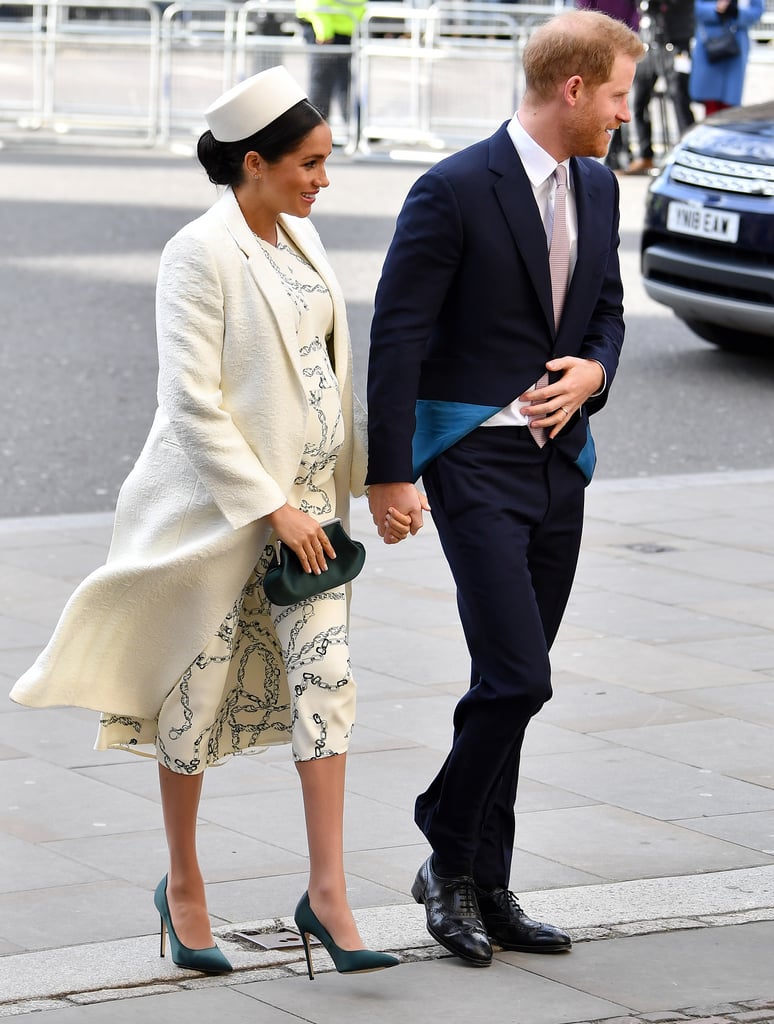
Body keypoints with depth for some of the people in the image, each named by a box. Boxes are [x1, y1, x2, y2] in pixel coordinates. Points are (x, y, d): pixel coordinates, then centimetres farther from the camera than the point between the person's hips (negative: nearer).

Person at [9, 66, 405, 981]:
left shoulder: (302, 240, 8)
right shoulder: (201, 253, -15)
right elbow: (194, 400, -19)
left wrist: (372, 478, 13)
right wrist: (269, 506, -19)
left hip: (304, 500, 6)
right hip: (218, 504, -6)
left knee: (325, 679, -4)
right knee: (200, 691, 6)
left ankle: (327, 891, -3)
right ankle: (183, 886, 23)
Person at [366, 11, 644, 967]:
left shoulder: (598, 186, 10)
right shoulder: (454, 191, -13)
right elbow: (397, 337, -12)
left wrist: (590, 372, -1)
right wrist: (390, 476, -14)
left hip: (562, 459, 7)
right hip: (476, 460, -7)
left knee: (514, 684, 10)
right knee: (515, 676, -13)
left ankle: (485, 888, 18)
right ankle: (449, 860, 6)